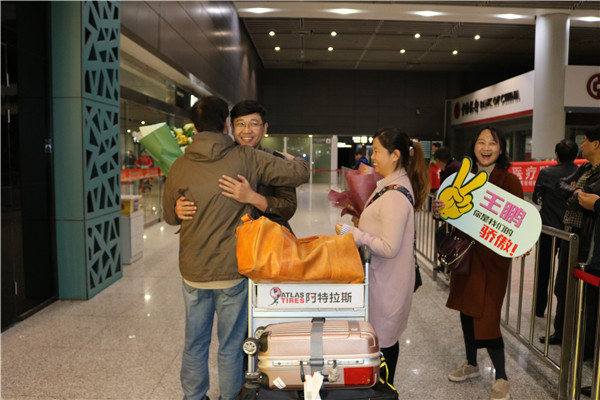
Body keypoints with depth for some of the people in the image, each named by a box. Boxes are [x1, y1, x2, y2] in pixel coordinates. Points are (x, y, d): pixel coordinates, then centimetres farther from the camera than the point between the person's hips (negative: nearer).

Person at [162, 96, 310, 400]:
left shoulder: (179, 167, -4)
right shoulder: (246, 159, -11)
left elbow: (170, 217, 9)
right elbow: (300, 173, -7)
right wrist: (292, 160, 15)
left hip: (194, 272, 3)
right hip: (232, 272, -2)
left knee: (194, 344, 20)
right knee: (231, 347, 13)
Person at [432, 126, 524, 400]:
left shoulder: (509, 181, -10)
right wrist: (439, 210, -10)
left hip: (492, 257, -5)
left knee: (486, 318, -3)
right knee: (466, 310, 17)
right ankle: (471, 364, 40)